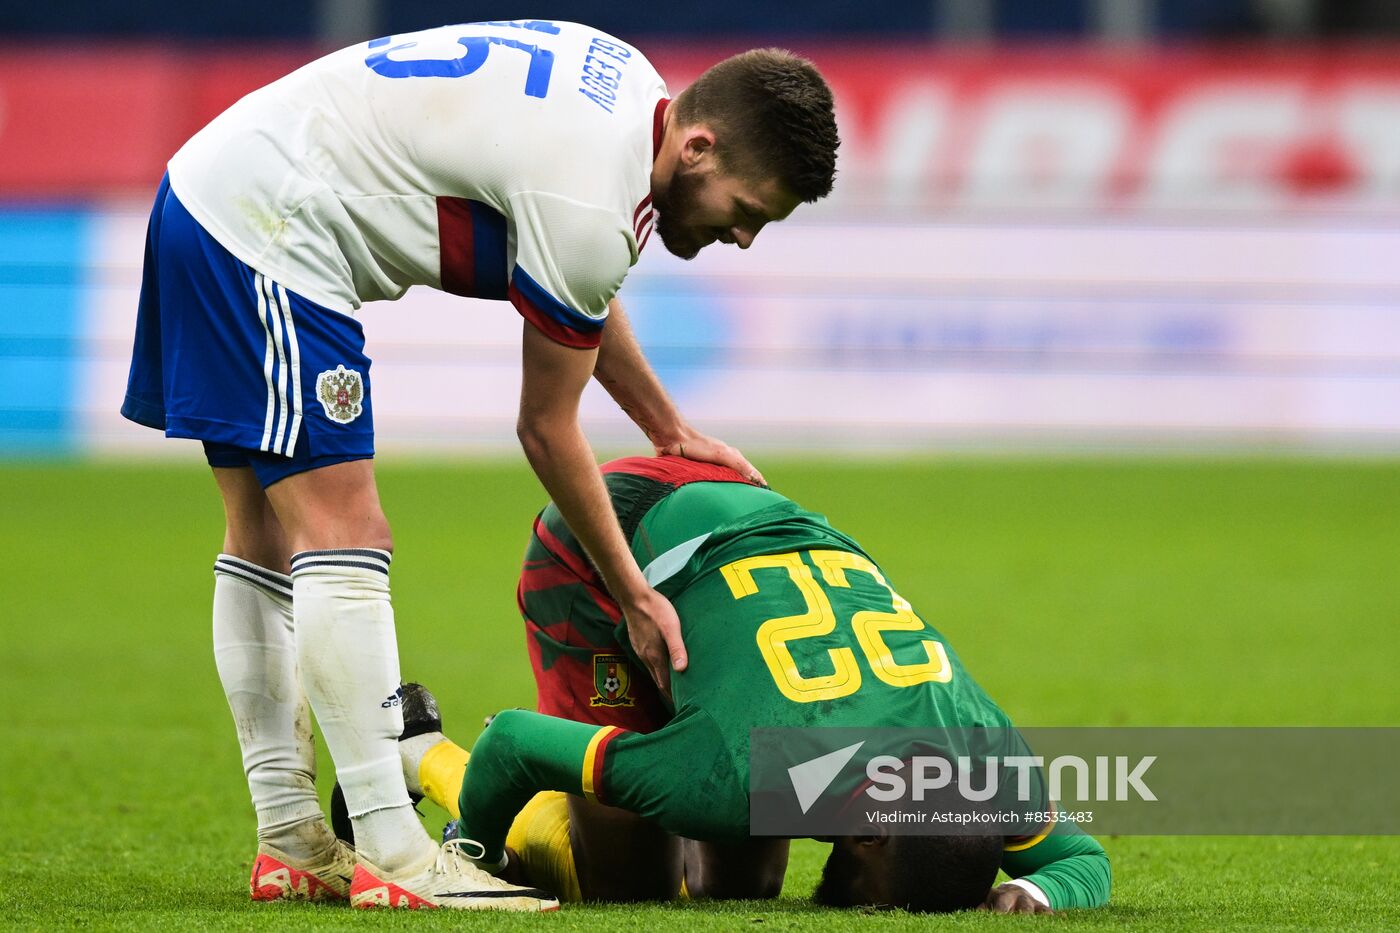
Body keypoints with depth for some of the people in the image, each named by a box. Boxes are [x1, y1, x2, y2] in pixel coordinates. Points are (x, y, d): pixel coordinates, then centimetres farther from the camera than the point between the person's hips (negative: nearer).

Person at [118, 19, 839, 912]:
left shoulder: (633, 90, 6)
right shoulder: (592, 206, -22)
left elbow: (580, 298, 26)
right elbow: (548, 428, -10)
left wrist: (670, 429, 30)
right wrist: (635, 597, 1)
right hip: (264, 230, -11)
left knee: (268, 539, 12)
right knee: (343, 537, -14)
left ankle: (292, 847, 16)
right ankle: (393, 858, -17)